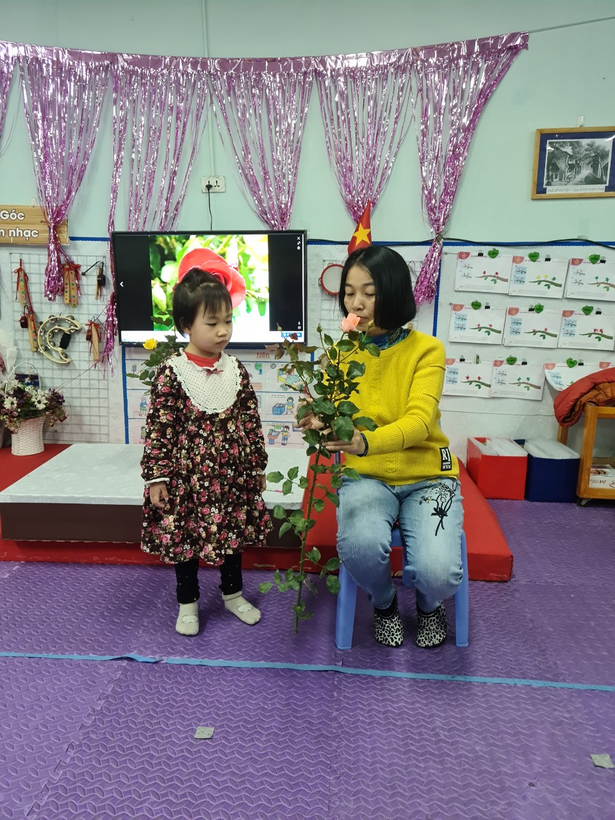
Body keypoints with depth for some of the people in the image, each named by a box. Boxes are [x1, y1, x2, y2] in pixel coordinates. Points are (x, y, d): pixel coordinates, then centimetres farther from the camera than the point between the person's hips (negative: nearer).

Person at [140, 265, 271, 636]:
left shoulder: (235, 369, -1)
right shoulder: (171, 373, -12)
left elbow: (252, 420, 5)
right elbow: (158, 429, -10)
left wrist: (258, 466, 8)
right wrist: (156, 477, -11)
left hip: (233, 474, 4)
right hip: (187, 476, -3)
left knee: (233, 534, 17)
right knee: (184, 539, 11)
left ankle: (233, 593, 39)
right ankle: (188, 603, 32)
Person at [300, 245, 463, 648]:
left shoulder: (426, 349, -8)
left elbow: (419, 422, -22)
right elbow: (330, 414, -7)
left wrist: (366, 442, -42)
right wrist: (319, 424, -33)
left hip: (427, 476, -1)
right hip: (366, 476, 2)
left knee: (438, 571, -24)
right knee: (360, 545, -30)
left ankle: (430, 604, 19)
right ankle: (384, 602, 9)